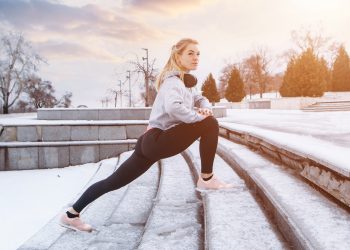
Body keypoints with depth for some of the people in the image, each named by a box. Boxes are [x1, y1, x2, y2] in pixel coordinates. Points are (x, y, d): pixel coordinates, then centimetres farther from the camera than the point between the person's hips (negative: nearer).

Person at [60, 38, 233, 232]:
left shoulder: (183, 81, 21)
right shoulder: (174, 81, -11)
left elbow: (200, 99, 26)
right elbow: (173, 107, -31)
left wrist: (205, 108, 3)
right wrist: (199, 116, -18)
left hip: (151, 141, 10)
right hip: (158, 140, -10)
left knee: (114, 181, 12)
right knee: (210, 123, -13)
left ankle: (71, 215, 18)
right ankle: (206, 179, -4)